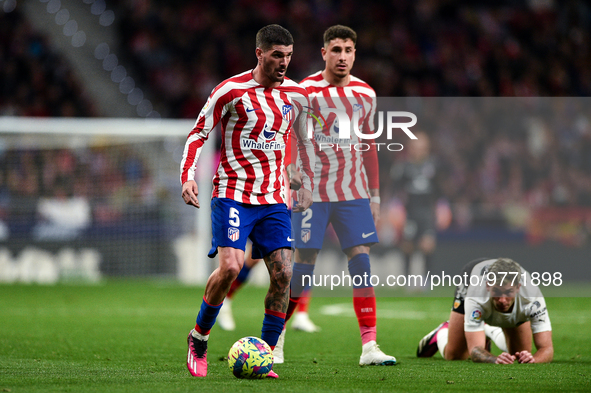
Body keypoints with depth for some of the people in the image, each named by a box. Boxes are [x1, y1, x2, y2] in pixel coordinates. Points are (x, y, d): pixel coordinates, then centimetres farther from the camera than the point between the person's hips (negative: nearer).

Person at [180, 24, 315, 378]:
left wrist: (308, 183, 21)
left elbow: (304, 139, 25)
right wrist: (187, 177, -14)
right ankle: (199, 339, 2)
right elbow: (198, 135, -2)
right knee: (231, 266, -21)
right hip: (233, 193, -5)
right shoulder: (232, 91, -7)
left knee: (283, 273, -8)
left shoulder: (296, 95, 7)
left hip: (274, 199, 5)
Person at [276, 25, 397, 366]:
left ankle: (369, 345, -7)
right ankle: (276, 333, 16)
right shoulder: (306, 91, -5)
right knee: (304, 264, -3)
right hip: (313, 192, -3)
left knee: (361, 260, -6)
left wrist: (375, 195, 14)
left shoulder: (365, 94, 8)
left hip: (354, 192, 3)